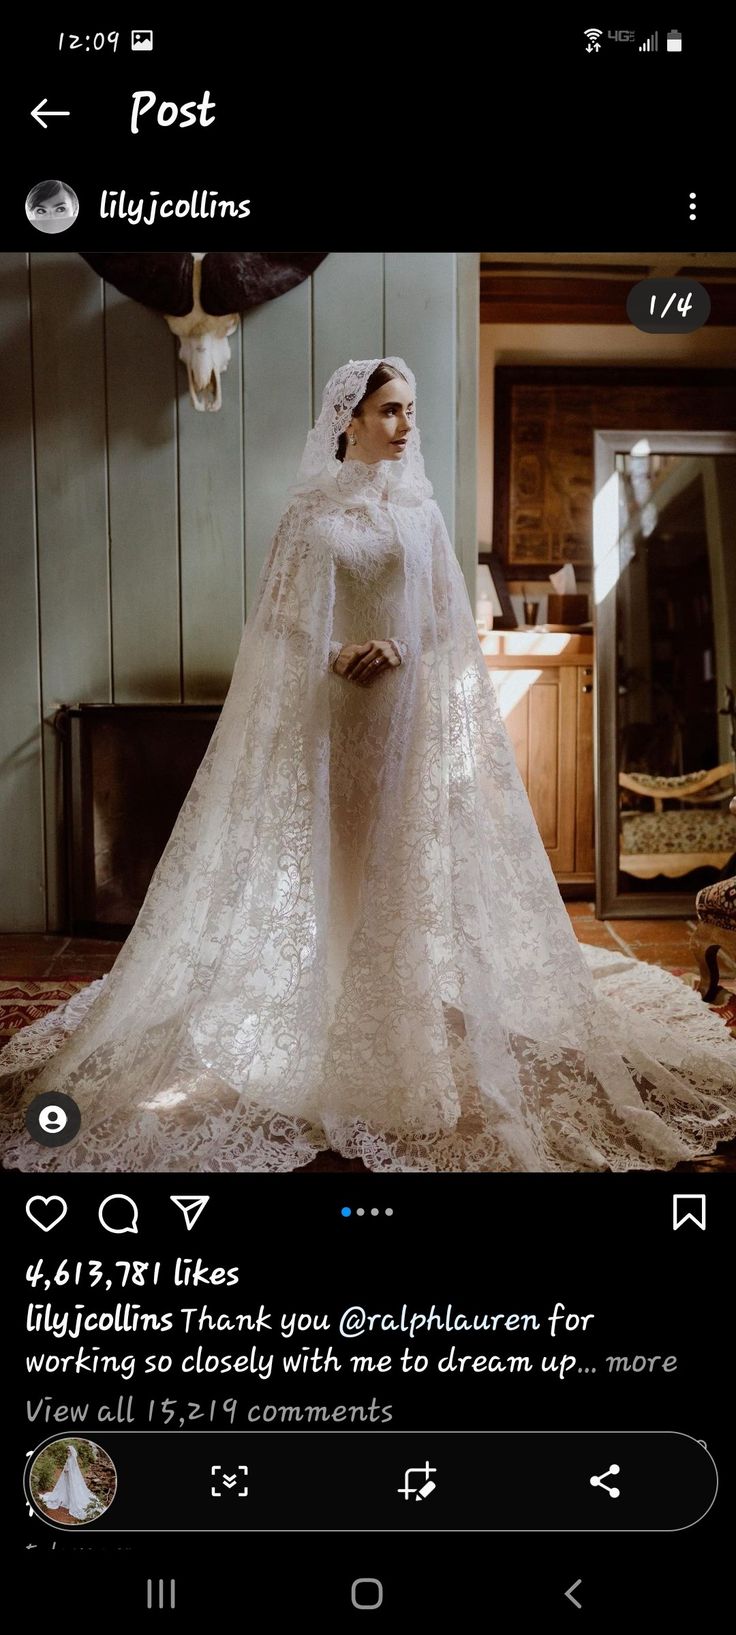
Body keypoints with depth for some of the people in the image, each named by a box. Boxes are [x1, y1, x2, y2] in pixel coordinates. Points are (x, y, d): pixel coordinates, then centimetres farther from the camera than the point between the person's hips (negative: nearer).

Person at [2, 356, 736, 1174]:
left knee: (409, 860, 2)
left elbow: (449, 618, 7)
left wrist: (399, 648, -12)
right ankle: (333, 1037, 13)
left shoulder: (420, 508, 9)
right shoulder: (311, 509, 5)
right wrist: (333, 656, -14)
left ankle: (408, 1034, 13)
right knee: (329, 864, 1)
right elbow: (277, 616, 2)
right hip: (331, 712, -1)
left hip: (413, 709, 1)